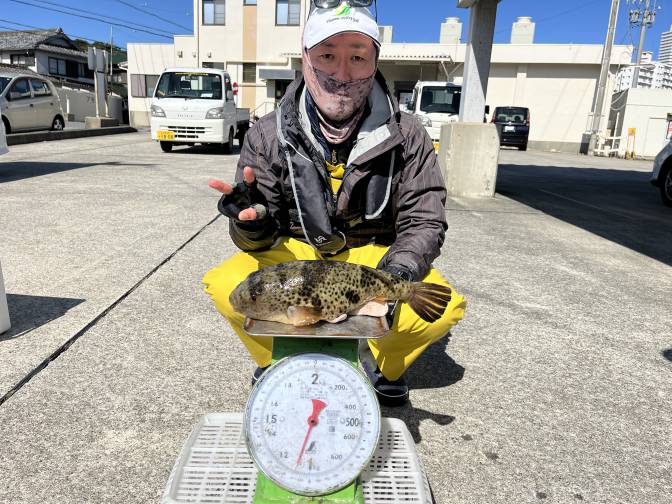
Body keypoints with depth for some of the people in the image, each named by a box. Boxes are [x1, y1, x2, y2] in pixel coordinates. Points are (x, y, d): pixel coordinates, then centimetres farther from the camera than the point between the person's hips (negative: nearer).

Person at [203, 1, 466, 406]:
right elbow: (262, 239, -8)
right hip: (295, 253, 1)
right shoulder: (268, 136, -10)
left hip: (375, 257, 0)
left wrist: (395, 273, -29)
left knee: (444, 305, -25)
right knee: (224, 286, -25)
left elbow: (424, 223, -8)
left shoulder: (407, 137, -11)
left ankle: (383, 365, 9)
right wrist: (253, 223, -34)